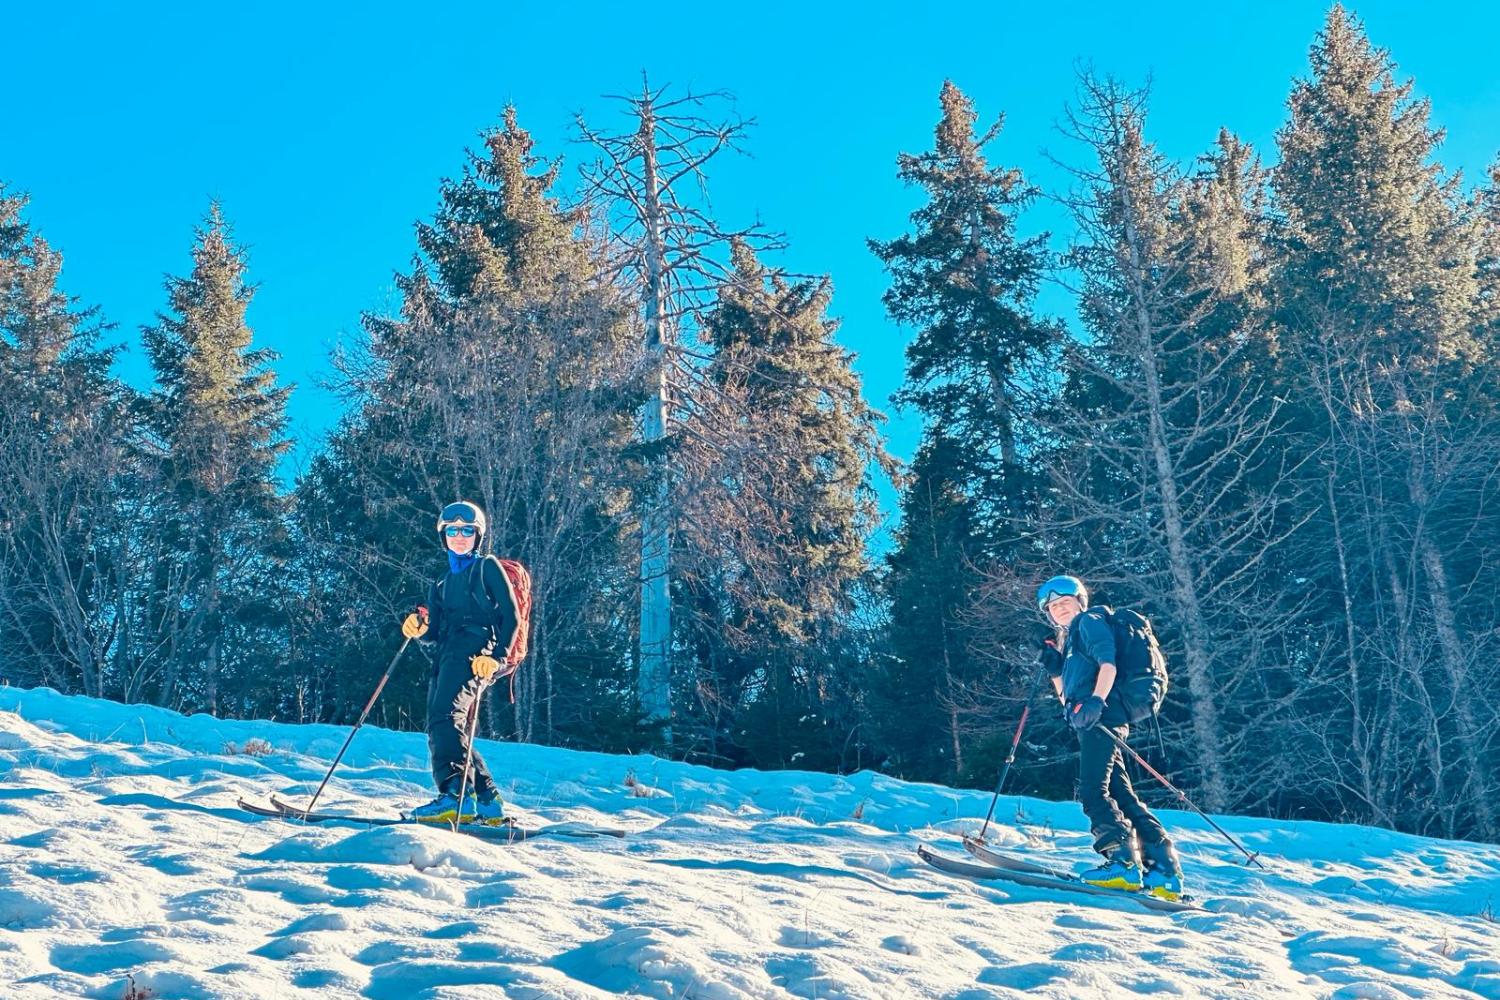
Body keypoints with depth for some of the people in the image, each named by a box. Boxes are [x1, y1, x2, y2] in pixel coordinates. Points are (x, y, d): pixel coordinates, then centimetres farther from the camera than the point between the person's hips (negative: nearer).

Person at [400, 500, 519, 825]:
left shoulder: (487, 567, 11)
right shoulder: (443, 584, 30)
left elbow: (511, 617, 0)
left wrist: (495, 655, -14)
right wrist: (419, 629, -2)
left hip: (473, 653, -8)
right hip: (446, 656, 8)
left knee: (444, 717, -27)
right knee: (452, 733, 2)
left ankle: (455, 796, -38)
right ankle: (488, 802, 7)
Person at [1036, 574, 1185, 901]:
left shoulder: (1090, 621, 6)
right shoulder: (1070, 640, 32)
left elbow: (1109, 664, -12)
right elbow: (1069, 698, 29)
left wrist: (1096, 701, -26)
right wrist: (1054, 668, 19)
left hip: (1102, 716, -10)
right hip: (1093, 722, 10)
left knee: (1092, 790, -19)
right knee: (1119, 793, 4)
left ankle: (1123, 862, -27)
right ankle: (1164, 868, 2)